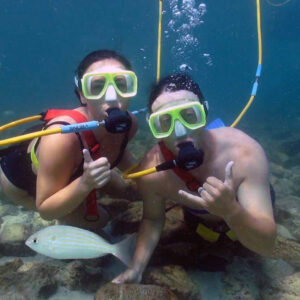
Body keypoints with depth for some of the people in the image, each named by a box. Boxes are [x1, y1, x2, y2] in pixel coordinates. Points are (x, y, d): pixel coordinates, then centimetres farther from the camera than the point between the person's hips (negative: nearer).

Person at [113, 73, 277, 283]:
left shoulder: (244, 152, -42)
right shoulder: (152, 171, -36)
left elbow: (267, 244, -40)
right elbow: (153, 219, -14)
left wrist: (231, 211, -61)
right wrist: (136, 268, -26)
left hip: (248, 218, -1)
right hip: (200, 223, 2)